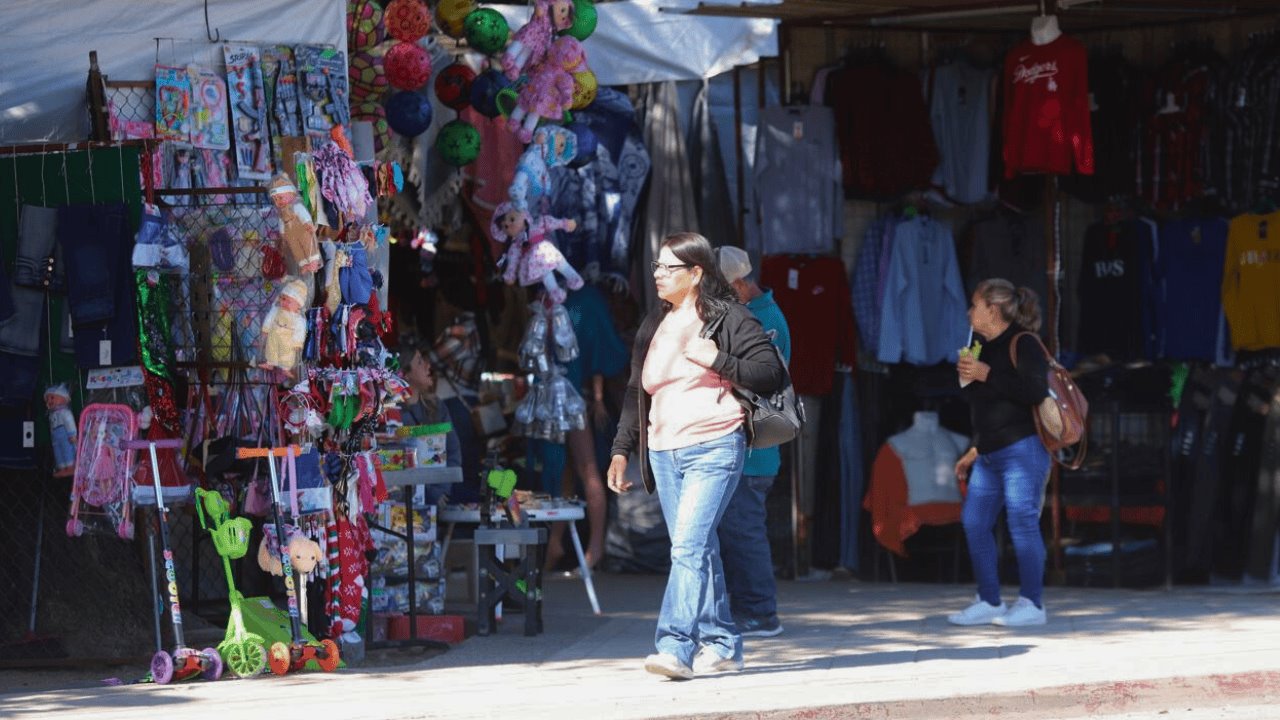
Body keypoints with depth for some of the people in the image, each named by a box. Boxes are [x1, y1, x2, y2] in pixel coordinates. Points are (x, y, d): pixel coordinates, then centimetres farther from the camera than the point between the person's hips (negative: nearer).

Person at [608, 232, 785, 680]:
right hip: (663, 453, 7)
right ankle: (721, 644, 15)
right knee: (698, 551, 8)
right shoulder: (653, 327, 18)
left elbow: (771, 373, -6)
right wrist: (622, 449, 15)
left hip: (714, 448, -7)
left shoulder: (728, 318, -2)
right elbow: (636, 392, 21)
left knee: (689, 545, -18)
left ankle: (675, 646, -24)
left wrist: (717, 360, -15)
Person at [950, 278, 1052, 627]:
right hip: (990, 455, 9)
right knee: (974, 522, 5)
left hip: (1022, 451, -9)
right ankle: (989, 602, 12)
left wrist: (986, 374, -21)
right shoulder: (987, 349, 18)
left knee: (1022, 524, -8)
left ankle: (1032, 604, -1)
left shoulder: (1023, 344, -8)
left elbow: (1036, 392, -23)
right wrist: (974, 451, 25)